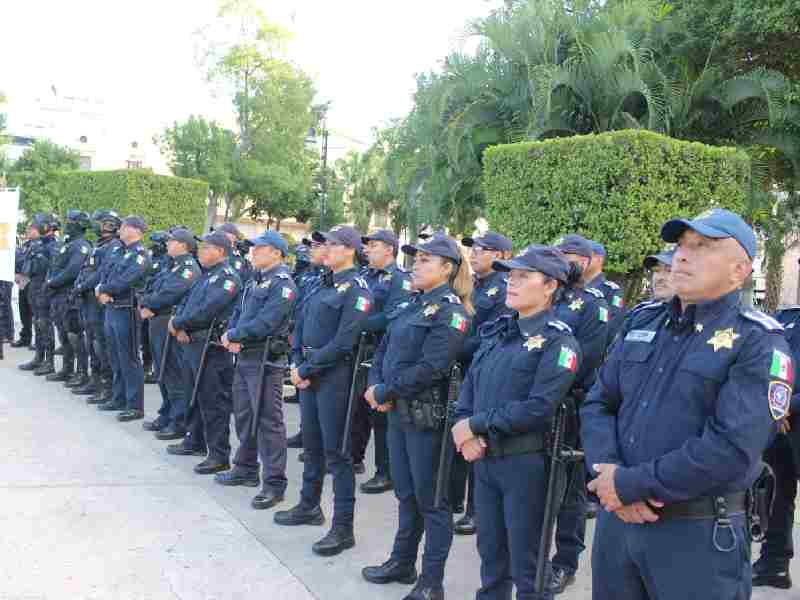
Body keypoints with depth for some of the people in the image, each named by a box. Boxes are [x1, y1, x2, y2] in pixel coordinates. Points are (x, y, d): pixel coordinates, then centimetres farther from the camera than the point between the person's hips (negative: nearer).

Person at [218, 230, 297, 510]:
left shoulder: (282, 283, -14)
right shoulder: (255, 280, 16)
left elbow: (265, 324, -22)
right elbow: (239, 312, 16)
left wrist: (233, 336, -12)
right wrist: (232, 336, -4)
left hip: (267, 360, -9)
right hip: (244, 356, 10)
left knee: (268, 421, -6)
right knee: (243, 415, 19)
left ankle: (274, 484, 0)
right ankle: (246, 469, 34)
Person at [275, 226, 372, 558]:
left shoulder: (356, 288, -12)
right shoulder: (324, 284, 13)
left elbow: (343, 342, -20)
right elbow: (301, 326, 14)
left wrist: (306, 369, -16)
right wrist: (297, 365, -1)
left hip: (334, 375, -8)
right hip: (308, 373, 8)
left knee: (336, 452, -4)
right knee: (311, 443, 20)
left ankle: (343, 528, 3)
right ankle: (309, 506, 36)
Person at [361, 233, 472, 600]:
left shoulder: (451, 311, -13)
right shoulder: (413, 305, 13)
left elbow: (430, 368, -22)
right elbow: (384, 349, 12)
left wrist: (383, 392, -16)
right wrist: (375, 385, -7)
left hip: (427, 416, -8)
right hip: (398, 412, 8)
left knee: (430, 499, 2)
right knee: (405, 493, 19)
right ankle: (402, 562, 34)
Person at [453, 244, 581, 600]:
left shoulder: (558, 340, -12)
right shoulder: (497, 331, 11)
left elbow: (538, 408, -21)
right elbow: (470, 384, 11)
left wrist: (475, 425, -17)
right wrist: (464, 431, -8)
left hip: (526, 463, -7)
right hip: (484, 459, 7)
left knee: (526, 565, 6)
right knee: (490, 553, 20)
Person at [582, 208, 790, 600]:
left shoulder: (759, 343, -10)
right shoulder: (642, 322, 9)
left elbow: (732, 449, -21)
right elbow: (598, 405, 6)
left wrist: (628, 484, -18)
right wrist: (609, 473, -13)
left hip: (699, 534, -5)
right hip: (616, 517, 5)